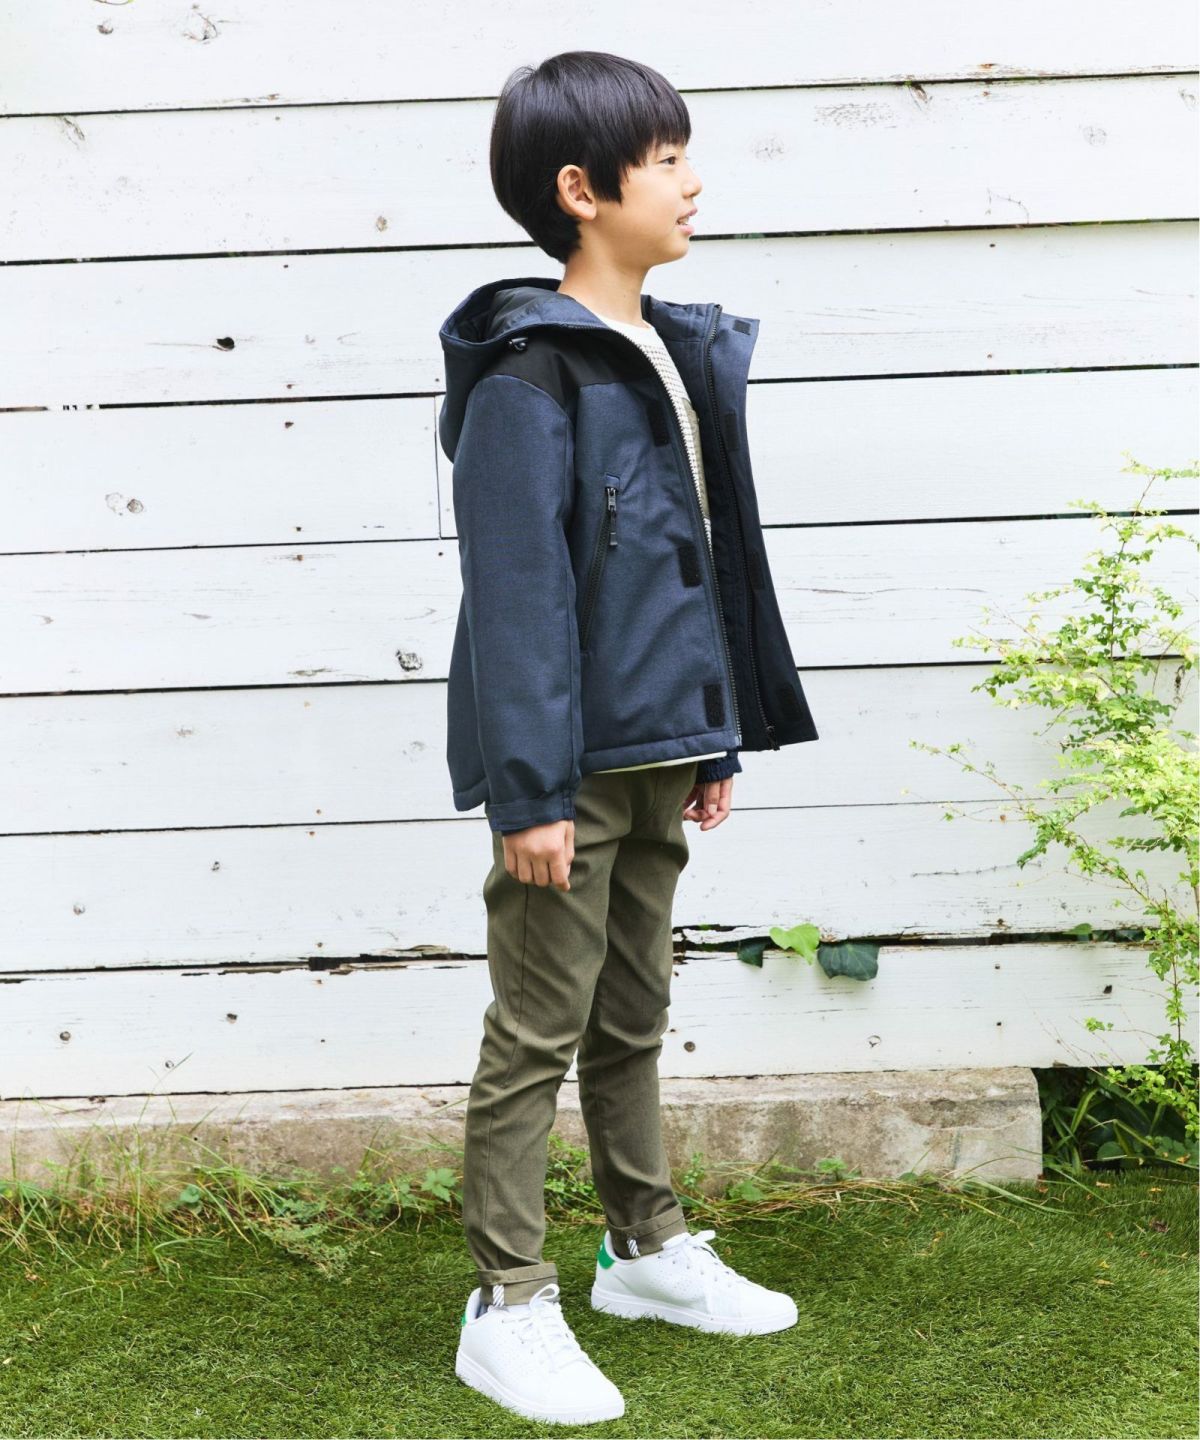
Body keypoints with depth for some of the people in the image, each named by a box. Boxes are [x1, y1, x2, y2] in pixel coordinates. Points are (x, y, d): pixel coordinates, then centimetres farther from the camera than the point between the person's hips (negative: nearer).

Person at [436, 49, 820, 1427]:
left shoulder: (676, 355, 13)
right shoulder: (528, 372, -14)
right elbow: (516, 593, -18)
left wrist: (717, 739, 17)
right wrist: (529, 789, -21)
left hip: (655, 753, 8)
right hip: (571, 764, -8)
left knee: (633, 1015, 20)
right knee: (536, 1035, 1)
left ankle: (648, 1248, 35)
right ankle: (509, 1307, 13)